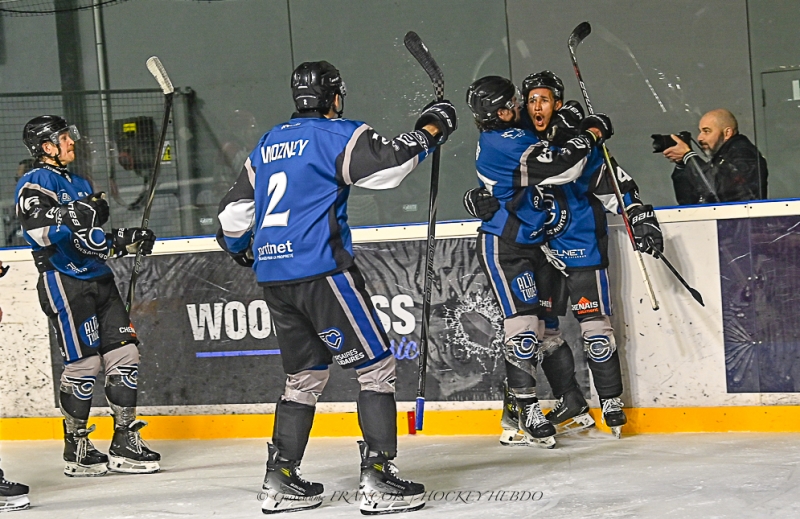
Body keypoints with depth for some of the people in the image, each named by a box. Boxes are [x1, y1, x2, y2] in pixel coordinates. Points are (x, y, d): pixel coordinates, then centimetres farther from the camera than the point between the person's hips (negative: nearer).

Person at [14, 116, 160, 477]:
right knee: (83, 365, -8)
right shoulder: (35, 183, -5)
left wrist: (126, 241, 9)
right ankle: (76, 449, 6)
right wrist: (74, 214, -30)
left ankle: (125, 443, 10)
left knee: (125, 356, 3)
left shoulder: (80, 185, 22)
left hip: (99, 280, 8)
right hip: (65, 284, -8)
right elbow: (37, 225, -24)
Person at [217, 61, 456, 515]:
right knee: (377, 366, -2)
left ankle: (282, 479, 17)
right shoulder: (336, 134, -3)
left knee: (306, 374, 18)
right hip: (321, 271, -8)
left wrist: (239, 247, 44)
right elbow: (388, 163, -17)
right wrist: (429, 131, -2)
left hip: (274, 278, 8)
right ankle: (378, 477, -10)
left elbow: (234, 213, 24)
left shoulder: (267, 145, 18)